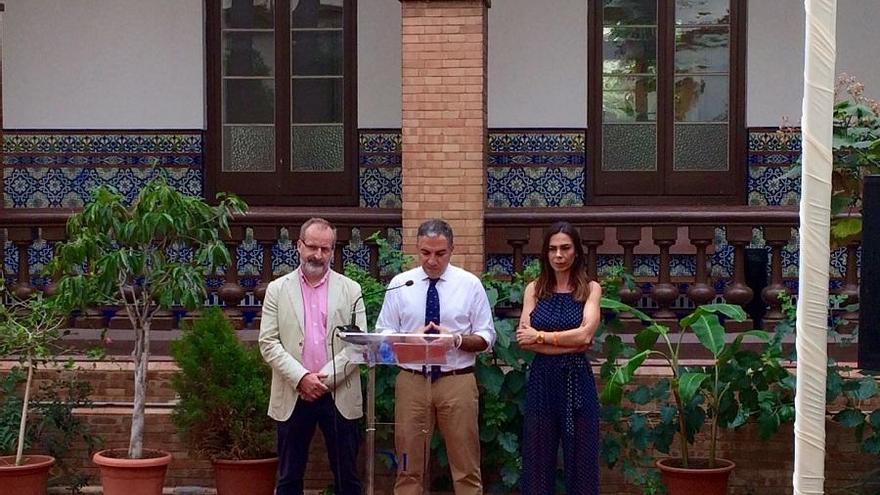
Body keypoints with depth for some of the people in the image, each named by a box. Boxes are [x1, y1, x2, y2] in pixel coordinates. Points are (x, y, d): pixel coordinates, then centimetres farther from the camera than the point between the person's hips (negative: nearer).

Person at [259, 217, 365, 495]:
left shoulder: (351, 290, 6)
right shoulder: (277, 290, 5)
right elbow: (268, 343, -1)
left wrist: (326, 377, -11)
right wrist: (301, 377, -13)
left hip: (340, 396, 0)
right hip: (293, 396, 0)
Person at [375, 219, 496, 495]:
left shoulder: (470, 284, 3)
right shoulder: (400, 284, 4)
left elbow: (487, 338, 3)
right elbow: (383, 334, 4)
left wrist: (457, 339, -16)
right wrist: (410, 338, -16)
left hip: (457, 382, -1)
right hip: (411, 381, 1)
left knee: (466, 466, 2)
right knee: (409, 466, 4)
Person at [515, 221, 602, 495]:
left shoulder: (590, 288, 3)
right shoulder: (534, 289, 6)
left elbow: (584, 334, -11)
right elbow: (523, 339, -5)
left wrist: (540, 336, -6)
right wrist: (569, 344, -12)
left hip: (577, 381, -1)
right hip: (541, 380, 1)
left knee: (580, 459, 4)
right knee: (538, 459, 5)